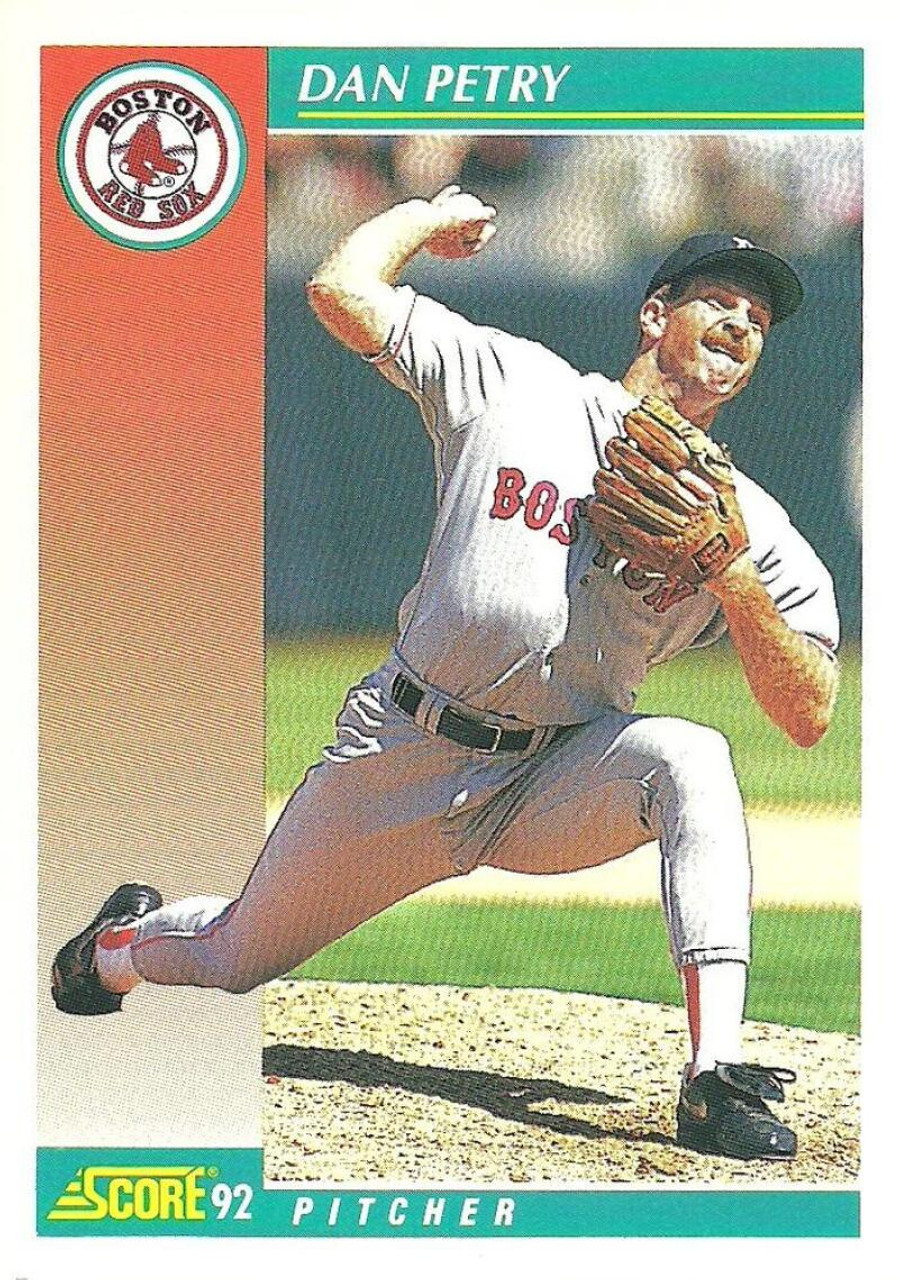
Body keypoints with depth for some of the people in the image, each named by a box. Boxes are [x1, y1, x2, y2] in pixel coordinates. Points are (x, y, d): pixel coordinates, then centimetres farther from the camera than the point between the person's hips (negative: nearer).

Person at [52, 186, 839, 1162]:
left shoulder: (750, 525, -2)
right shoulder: (515, 385, -2)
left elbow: (808, 718, -10)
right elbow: (342, 291, -9)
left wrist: (731, 573, -22)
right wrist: (428, 219, 7)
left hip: (555, 783, 0)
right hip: (401, 755, 0)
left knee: (690, 759, -33)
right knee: (235, 958, 12)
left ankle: (714, 1082, -42)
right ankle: (121, 942, 52)